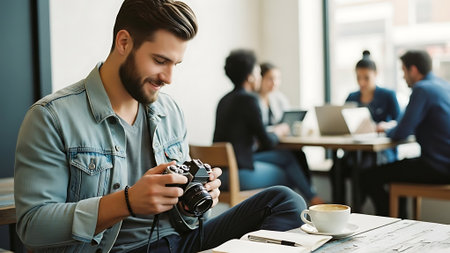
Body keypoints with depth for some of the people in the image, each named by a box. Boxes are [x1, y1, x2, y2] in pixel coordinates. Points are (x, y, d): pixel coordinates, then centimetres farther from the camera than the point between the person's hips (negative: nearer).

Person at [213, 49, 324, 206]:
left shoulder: (225, 100, 11)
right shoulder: (249, 99, -14)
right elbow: (267, 143, -10)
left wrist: (272, 132, 17)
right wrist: (277, 133, 11)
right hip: (238, 173, -8)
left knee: (286, 156, 17)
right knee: (288, 176, 12)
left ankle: (312, 198, 23)